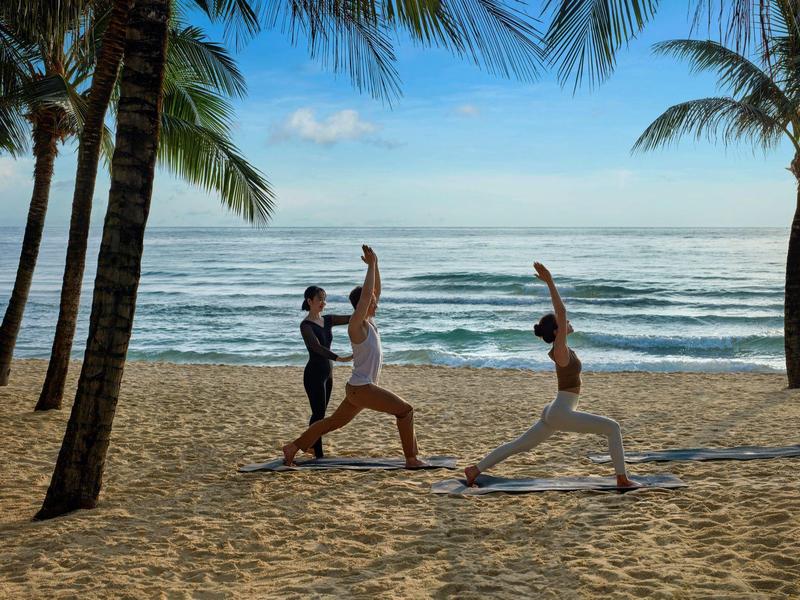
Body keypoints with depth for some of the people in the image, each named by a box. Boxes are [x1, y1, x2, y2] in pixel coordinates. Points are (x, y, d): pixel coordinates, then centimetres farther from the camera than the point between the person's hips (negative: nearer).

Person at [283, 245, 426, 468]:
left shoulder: (368, 321, 9)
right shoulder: (356, 324, -15)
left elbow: (376, 290, 13)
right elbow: (366, 293, -24)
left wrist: (375, 263, 4)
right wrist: (371, 264, -17)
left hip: (359, 389, 10)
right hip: (361, 389, -10)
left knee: (333, 421, 19)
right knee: (405, 410, -7)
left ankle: (293, 447, 26)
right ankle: (411, 459, -2)